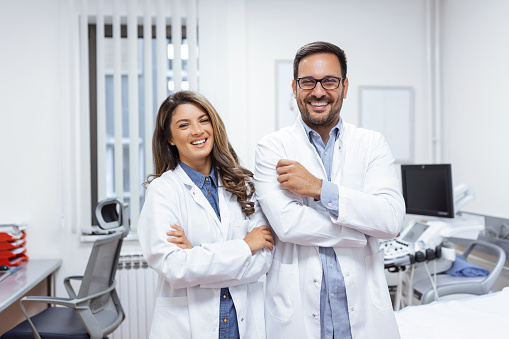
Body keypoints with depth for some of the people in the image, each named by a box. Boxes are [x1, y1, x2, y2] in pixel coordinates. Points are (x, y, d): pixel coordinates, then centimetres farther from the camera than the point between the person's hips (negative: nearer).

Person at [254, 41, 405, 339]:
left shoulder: (372, 144, 1)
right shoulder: (272, 147, -4)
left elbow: (393, 218, -12)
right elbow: (286, 223, -17)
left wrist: (319, 188, -18)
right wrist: (362, 229, -13)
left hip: (362, 303, 2)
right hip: (298, 304, -1)